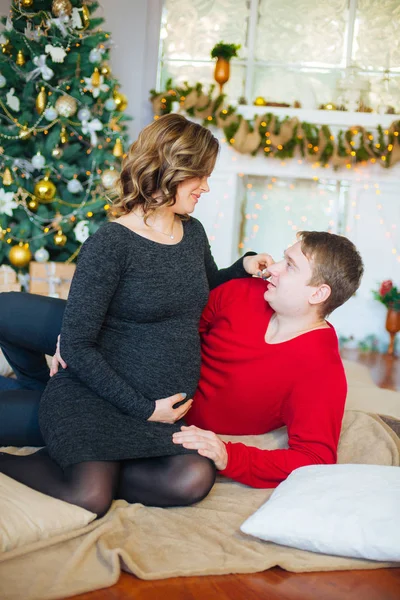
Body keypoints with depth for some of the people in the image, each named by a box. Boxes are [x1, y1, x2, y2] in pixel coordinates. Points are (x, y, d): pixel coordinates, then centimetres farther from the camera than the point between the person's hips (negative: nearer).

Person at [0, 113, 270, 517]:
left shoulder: (193, 233, 10)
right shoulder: (110, 244, -12)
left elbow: (205, 291, 32)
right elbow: (76, 346, -13)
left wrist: (242, 268, 11)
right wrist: (144, 408, -15)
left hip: (166, 406, 6)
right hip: (95, 399, -6)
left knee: (194, 479, -23)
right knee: (90, 498, -26)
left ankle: (82, 465, -5)